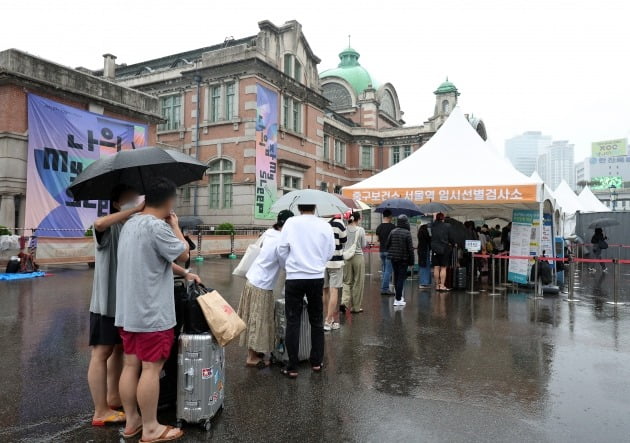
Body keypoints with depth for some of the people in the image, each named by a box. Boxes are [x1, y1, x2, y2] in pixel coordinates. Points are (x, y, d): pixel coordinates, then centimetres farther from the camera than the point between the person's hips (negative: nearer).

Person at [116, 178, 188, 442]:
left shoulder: (130, 224, 10)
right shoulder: (157, 226, -20)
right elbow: (183, 254, -9)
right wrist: (175, 226, 1)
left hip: (128, 311, 9)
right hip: (152, 313, -9)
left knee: (130, 365, 14)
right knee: (151, 368, 1)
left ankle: (131, 422, 26)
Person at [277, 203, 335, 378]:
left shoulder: (291, 222, -6)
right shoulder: (325, 226, -1)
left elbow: (282, 249, -3)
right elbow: (330, 252, 5)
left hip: (294, 278, -2)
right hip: (316, 278, 2)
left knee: (293, 322, 5)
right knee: (316, 321, 16)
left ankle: (292, 367, 8)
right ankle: (317, 362, 25)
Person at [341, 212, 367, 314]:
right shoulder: (361, 230, -6)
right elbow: (364, 245, 0)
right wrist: (366, 242, 19)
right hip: (358, 257, -2)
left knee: (347, 281, 13)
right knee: (358, 282, 8)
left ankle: (344, 302, -7)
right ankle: (356, 307, 14)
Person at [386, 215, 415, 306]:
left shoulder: (393, 232, 0)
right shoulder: (407, 233, -12)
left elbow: (387, 245, 4)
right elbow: (410, 248, -11)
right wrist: (411, 261, -4)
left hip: (393, 258, 5)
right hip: (403, 259, -5)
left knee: (396, 277, 16)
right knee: (401, 278, -1)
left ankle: (399, 296, 29)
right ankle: (398, 299, -1)